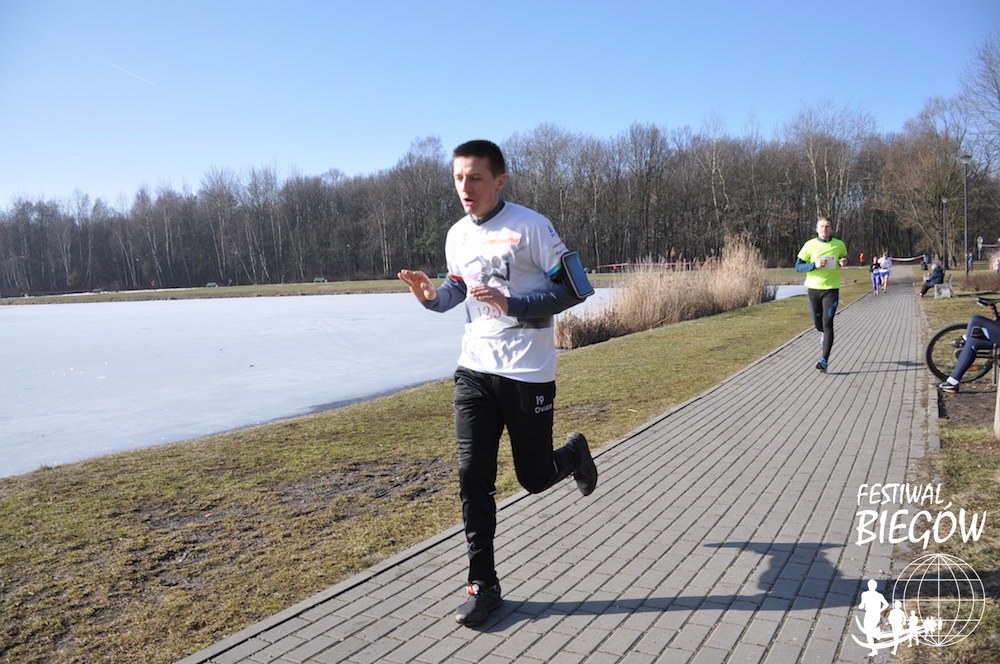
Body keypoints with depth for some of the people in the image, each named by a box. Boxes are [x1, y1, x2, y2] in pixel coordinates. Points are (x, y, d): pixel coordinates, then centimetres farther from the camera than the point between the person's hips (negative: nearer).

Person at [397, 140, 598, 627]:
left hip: (528, 372, -4)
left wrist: (511, 304, -23)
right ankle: (483, 584, 11)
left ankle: (574, 454, 43)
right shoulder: (457, 235, 8)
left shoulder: (530, 226, -10)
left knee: (534, 478, 7)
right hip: (475, 369, 5)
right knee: (473, 477, -2)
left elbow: (572, 289, -10)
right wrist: (433, 297, 0)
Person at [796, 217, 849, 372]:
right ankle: (827, 334, 50)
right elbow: (798, 267, -5)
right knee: (818, 324, 13)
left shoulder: (839, 245, 1)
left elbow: (844, 257, 20)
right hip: (813, 288, 1)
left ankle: (824, 360, -12)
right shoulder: (810, 245, -4)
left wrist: (844, 262, -4)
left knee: (827, 323, -12)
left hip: (831, 288, -1)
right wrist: (814, 265, -22)